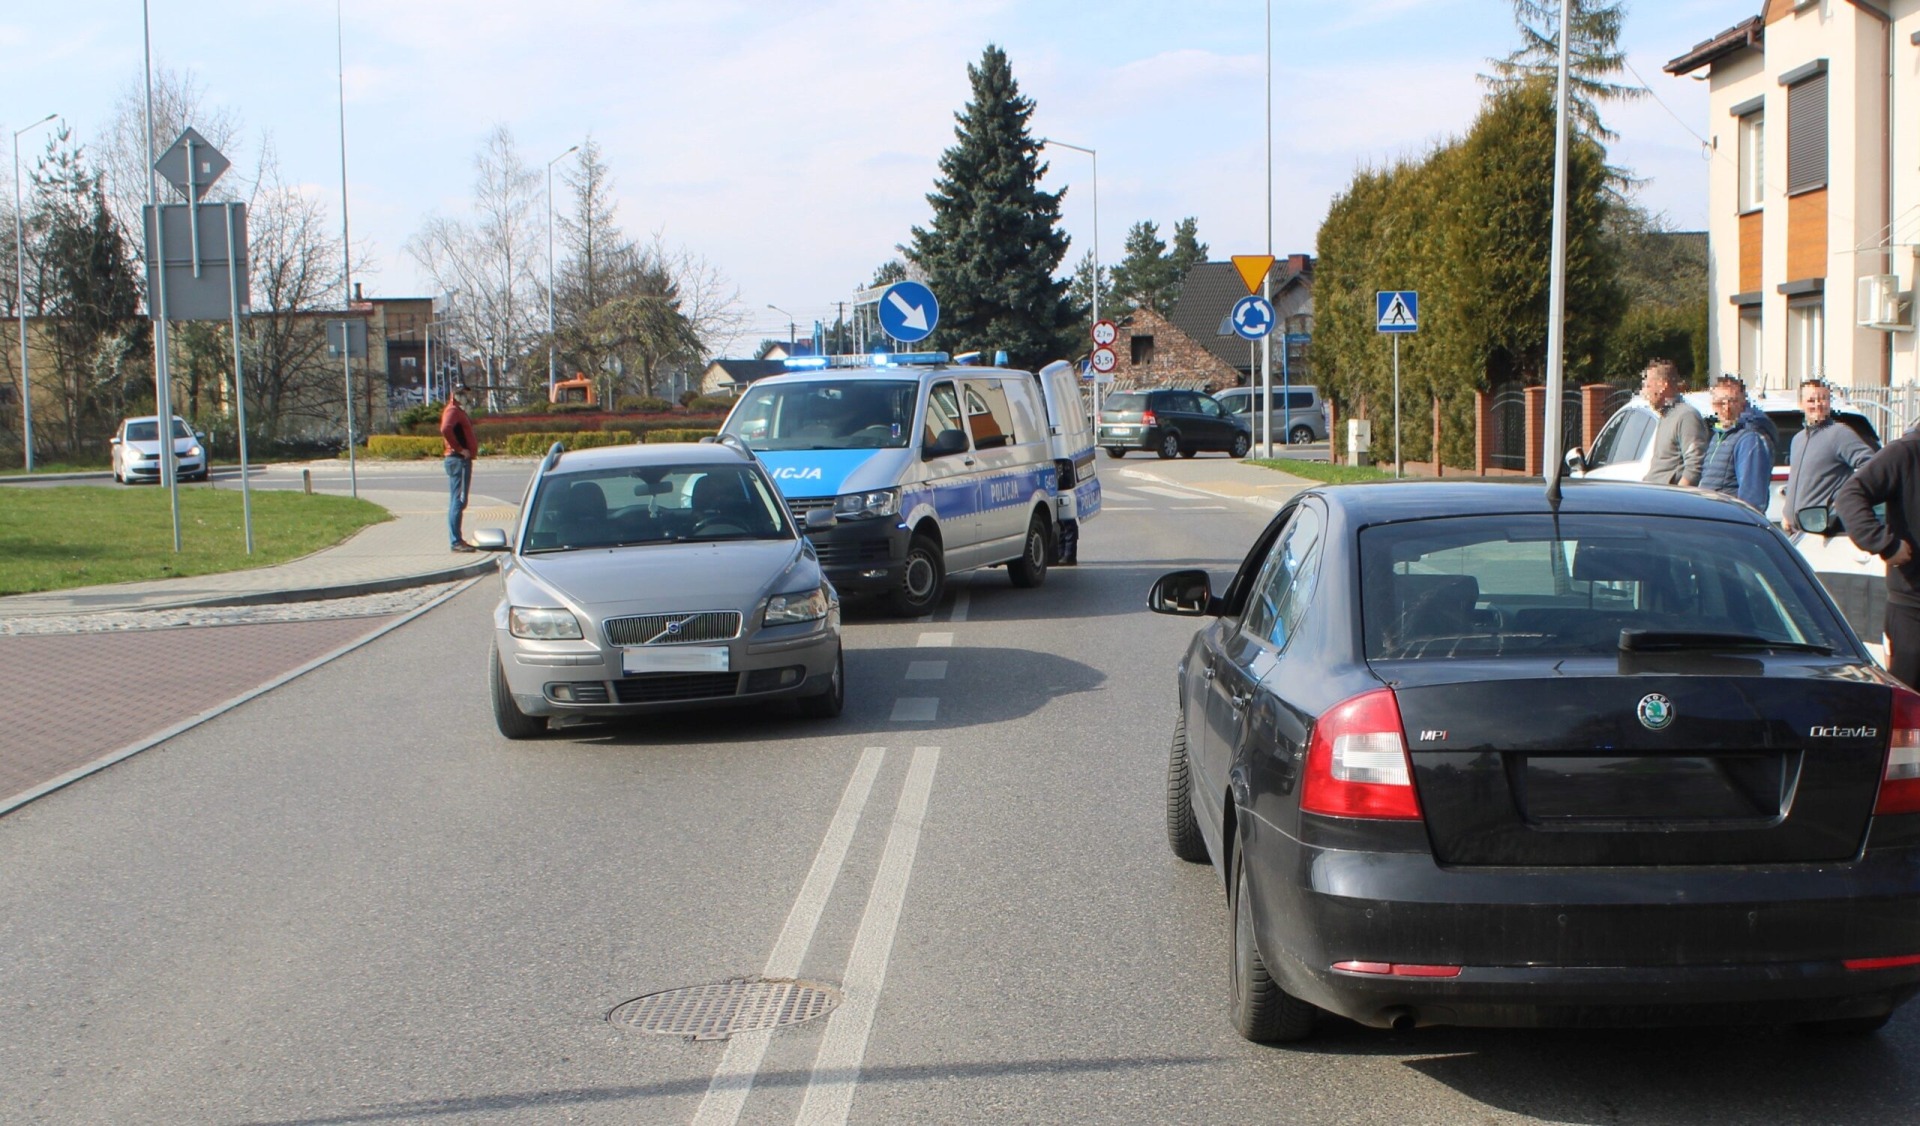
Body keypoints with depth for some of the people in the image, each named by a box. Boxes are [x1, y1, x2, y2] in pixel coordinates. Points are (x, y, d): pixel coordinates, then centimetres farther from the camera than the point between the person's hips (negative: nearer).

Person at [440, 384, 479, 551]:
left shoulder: (459, 411, 21)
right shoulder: (452, 411, -11)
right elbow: (446, 430, -28)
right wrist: (459, 449, -23)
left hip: (462, 460, 11)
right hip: (458, 460, -11)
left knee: (457, 501, 13)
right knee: (458, 501, -11)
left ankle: (456, 539, 18)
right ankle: (456, 541, -12)